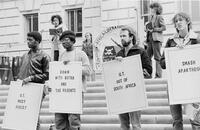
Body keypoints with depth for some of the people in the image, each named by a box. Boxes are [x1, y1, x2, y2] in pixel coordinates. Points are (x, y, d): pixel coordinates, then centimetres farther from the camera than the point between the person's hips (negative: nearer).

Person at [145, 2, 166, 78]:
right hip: (150, 39, 8)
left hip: (156, 39, -8)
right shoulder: (151, 17, 19)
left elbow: (164, 27, -11)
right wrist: (147, 28, 7)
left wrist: (153, 29, -13)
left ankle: (158, 75, -6)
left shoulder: (159, 17, -2)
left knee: (157, 58, -7)